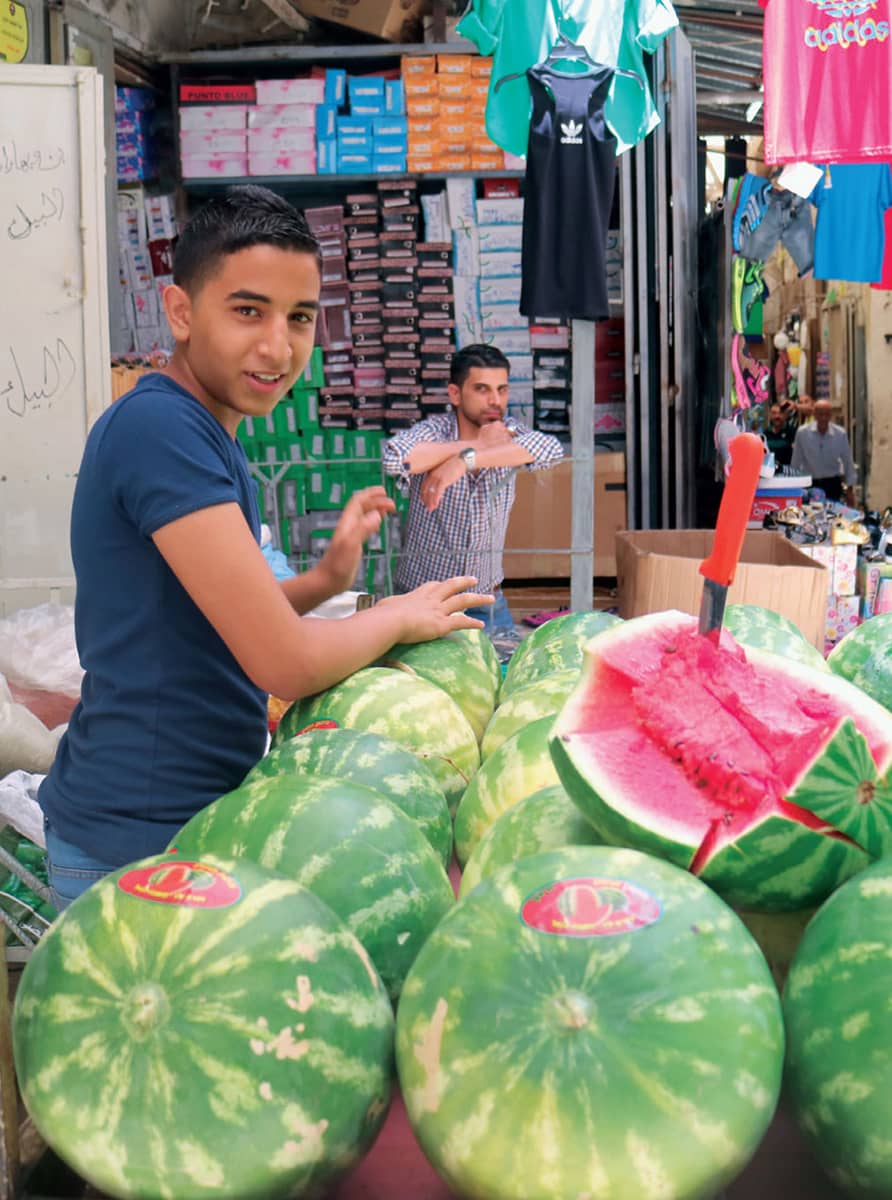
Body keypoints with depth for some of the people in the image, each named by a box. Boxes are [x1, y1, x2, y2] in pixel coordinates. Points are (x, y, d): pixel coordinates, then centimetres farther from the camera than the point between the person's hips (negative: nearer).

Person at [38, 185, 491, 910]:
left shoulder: (205, 434, 10)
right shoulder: (160, 427, -21)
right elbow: (286, 661, -24)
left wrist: (324, 581, 4)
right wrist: (401, 616, -7)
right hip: (138, 842, -9)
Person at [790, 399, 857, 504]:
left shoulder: (840, 434, -6)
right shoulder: (802, 432, -9)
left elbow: (848, 462, 4)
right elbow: (795, 462, 1)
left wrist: (850, 489, 6)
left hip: (832, 484, 1)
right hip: (809, 484, 0)